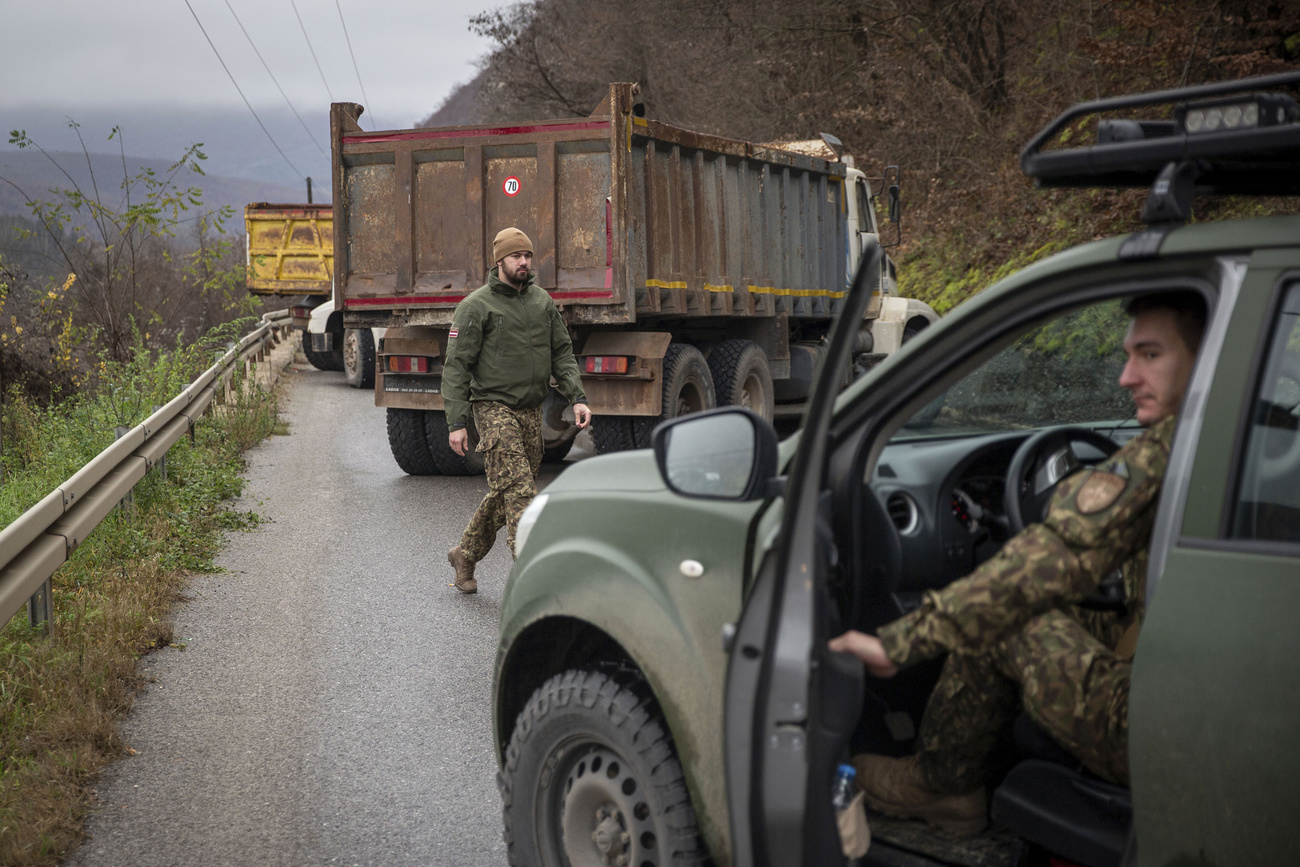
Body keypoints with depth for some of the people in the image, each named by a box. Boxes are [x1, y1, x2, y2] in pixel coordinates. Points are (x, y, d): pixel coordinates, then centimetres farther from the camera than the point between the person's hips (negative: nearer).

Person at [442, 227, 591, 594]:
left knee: (504, 494, 13)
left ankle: (465, 556, 31)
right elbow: (456, 366, -7)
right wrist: (456, 422, -13)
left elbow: (562, 353, 14)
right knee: (519, 493, -13)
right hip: (494, 409, -6)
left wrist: (577, 398, -1)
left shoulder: (542, 301, 11)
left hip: (531, 411, 6)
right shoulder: (476, 306, -5)